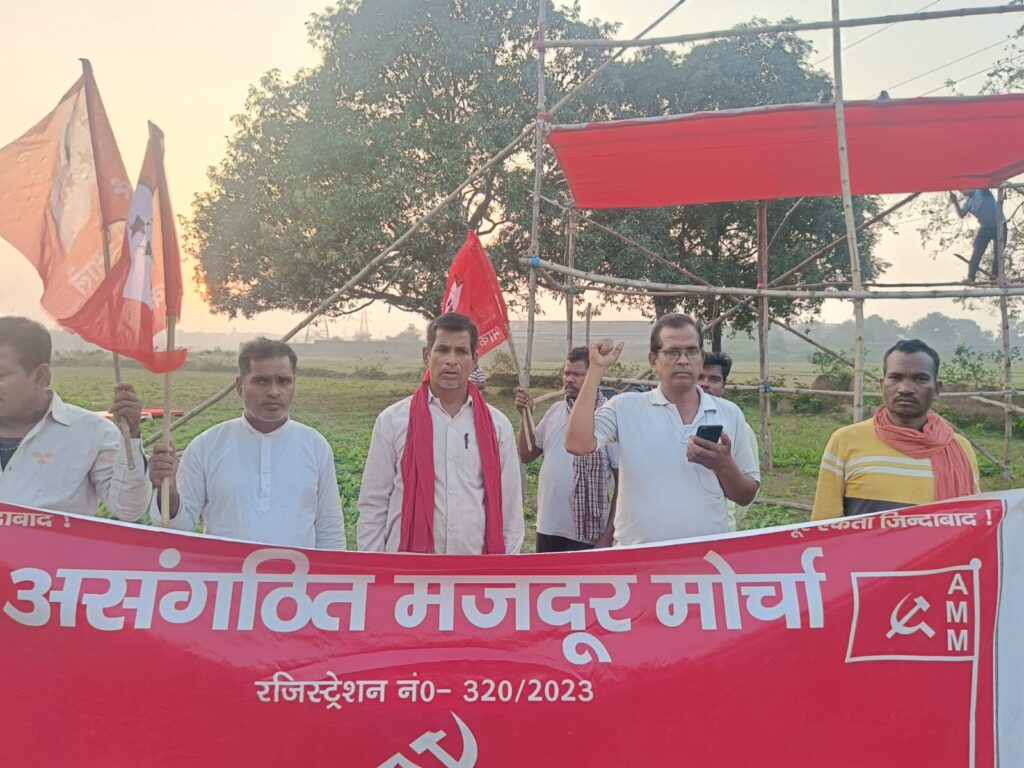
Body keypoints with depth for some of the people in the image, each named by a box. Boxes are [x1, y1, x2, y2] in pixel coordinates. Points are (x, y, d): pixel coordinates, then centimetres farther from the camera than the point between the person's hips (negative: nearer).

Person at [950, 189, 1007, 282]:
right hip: (985, 228, 4)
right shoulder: (968, 203, 6)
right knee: (977, 253, -5)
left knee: (998, 253, 3)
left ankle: (995, 277, 12)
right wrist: (955, 202, -16)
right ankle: (970, 277, -5)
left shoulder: (981, 190, -7)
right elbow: (961, 215, -6)